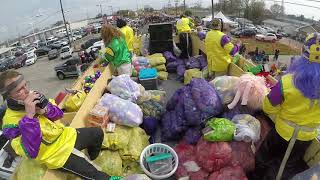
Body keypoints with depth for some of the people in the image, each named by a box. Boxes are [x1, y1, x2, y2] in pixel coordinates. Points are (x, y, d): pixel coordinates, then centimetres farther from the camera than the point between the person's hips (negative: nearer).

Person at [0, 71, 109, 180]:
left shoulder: (34, 96, -5)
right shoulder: (10, 122, -22)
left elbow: (59, 114, 1)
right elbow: (30, 152, -32)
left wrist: (45, 109, -22)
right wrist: (29, 116, -37)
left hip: (65, 135, 7)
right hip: (57, 154, -6)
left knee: (98, 133, 19)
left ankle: (91, 161, 40)